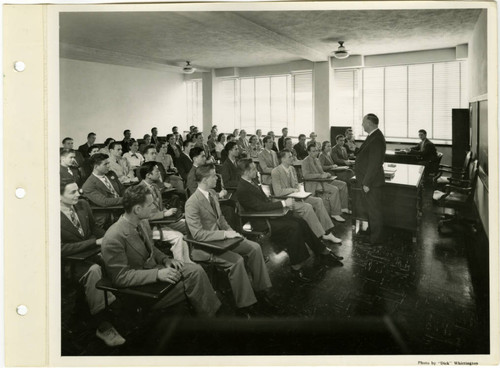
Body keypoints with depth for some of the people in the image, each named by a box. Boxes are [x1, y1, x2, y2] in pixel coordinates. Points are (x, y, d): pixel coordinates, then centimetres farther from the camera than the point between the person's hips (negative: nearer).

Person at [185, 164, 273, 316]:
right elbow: (197, 234, -26)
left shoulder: (212, 193, 4)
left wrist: (231, 232, 3)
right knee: (237, 260, -29)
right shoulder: (192, 203, -22)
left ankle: (259, 287, 12)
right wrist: (225, 234, -27)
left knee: (255, 248, -2)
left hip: (221, 237, 9)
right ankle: (244, 303, -13)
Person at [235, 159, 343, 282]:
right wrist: (283, 203, -22)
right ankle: (296, 267, -14)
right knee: (293, 227, -24)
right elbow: (261, 206, -25)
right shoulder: (242, 189, -20)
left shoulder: (252, 182, 10)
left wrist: (284, 204, 1)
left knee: (301, 222, -5)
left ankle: (323, 253, 5)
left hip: (269, 214, 9)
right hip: (261, 222, -9)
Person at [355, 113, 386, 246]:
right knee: (370, 209, 21)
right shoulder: (373, 136, 10)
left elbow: (374, 164, -25)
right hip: (367, 180, 10)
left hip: (372, 182, -10)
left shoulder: (376, 139, -23)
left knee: (374, 210, 2)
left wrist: (367, 183, -22)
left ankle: (376, 240, 14)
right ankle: (372, 232, 36)